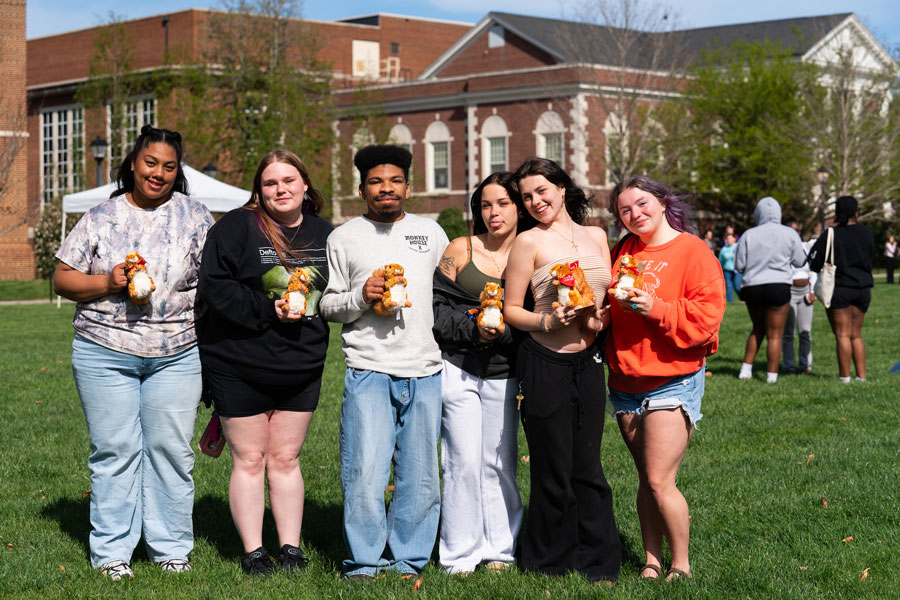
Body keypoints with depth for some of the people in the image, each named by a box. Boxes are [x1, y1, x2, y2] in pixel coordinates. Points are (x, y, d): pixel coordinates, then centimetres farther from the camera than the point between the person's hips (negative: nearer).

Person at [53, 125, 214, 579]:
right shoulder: (100, 218, 6)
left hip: (178, 355, 1)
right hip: (105, 353, 0)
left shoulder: (194, 216, 7)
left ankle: (171, 547, 14)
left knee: (171, 449, 2)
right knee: (114, 451, 1)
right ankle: (111, 551, 10)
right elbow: (62, 279, 7)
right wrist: (107, 282, -11)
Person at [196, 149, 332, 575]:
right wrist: (268, 310, -20)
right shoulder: (236, 227, -8)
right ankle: (252, 552, 12)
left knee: (285, 458, 10)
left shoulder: (323, 234, 7)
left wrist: (312, 308, 1)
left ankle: (291, 547, 18)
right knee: (249, 459, 4)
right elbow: (215, 286, -16)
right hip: (238, 366, -4)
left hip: (301, 366, 4)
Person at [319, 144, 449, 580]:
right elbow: (327, 305, 7)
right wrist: (361, 296, -10)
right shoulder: (343, 238, 7)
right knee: (364, 472, -8)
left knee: (420, 476, 4)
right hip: (369, 369, -3)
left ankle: (407, 559, 16)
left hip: (425, 371, 3)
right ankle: (363, 562, 5)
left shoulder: (431, 232, 14)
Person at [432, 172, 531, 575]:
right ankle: (460, 556, 5)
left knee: (500, 463, 6)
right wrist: (473, 328, -15)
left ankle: (499, 549, 18)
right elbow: (437, 307, -1)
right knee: (464, 462, -4)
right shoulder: (460, 250, 2)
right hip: (458, 370, -1)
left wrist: (504, 331, -14)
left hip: (503, 375, 1)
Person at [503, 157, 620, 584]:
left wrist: (602, 319, -3)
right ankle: (551, 563, 18)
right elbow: (511, 310, -2)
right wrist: (548, 322, -19)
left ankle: (597, 563, 19)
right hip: (545, 363, -4)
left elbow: (610, 296, 19)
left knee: (588, 467, 9)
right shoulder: (529, 242, -3)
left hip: (588, 360, 4)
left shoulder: (596, 236, 10)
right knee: (553, 470, 3)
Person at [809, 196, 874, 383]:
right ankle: (862, 376, 10)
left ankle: (845, 378, -4)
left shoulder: (830, 236, -10)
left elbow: (814, 265, -8)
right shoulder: (867, 233, 3)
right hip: (863, 288, 5)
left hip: (839, 288, -5)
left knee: (842, 335, -2)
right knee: (856, 335, 13)